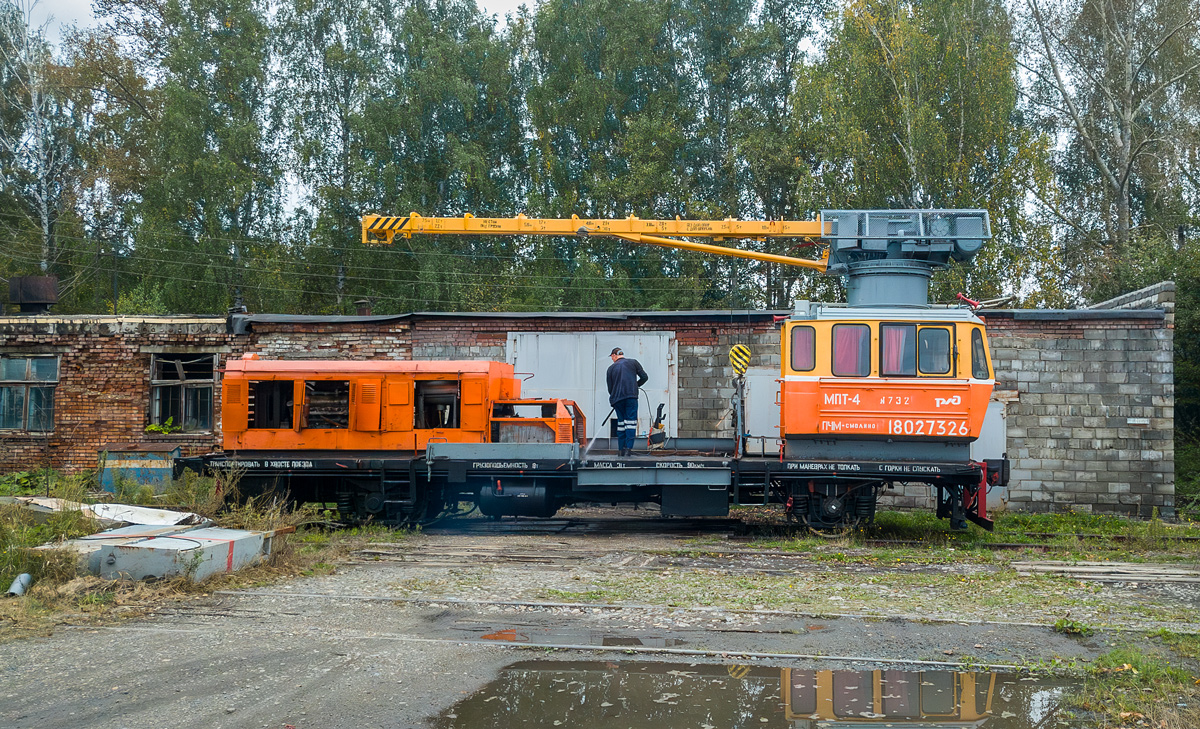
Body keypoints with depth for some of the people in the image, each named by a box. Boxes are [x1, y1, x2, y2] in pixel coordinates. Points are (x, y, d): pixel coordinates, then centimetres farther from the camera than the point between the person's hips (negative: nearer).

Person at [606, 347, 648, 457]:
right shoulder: (633, 363, 10)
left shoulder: (611, 368, 11)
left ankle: (622, 449, 9)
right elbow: (644, 377, 8)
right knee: (631, 421, -3)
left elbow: (610, 388, 13)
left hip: (617, 398, 2)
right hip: (631, 396, -2)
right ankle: (628, 448, -14)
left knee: (621, 422, 11)